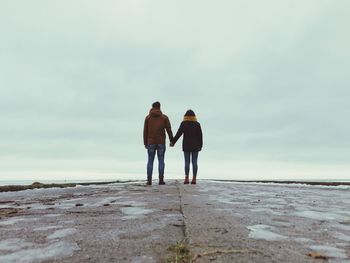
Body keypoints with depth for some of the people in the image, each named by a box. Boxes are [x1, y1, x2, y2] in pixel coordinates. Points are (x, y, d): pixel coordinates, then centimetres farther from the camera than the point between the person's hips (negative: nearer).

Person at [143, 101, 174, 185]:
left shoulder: (148, 117, 4)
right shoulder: (164, 117, 3)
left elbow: (145, 131, 3)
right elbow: (169, 130, -1)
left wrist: (145, 143, 9)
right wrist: (172, 141, 5)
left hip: (151, 142, 1)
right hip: (161, 142, -1)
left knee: (150, 161, 6)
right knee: (161, 161, 3)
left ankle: (149, 180, 2)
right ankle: (161, 180, 1)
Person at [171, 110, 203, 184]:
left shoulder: (183, 124, -1)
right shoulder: (197, 124, 3)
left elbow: (178, 134, -6)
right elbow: (200, 135, 3)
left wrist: (173, 142, -1)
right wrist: (200, 146, 9)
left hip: (186, 145, -1)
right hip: (195, 146, 1)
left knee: (187, 162, 2)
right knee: (194, 162, 3)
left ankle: (186, 178, -4)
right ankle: (194, 179, 3)